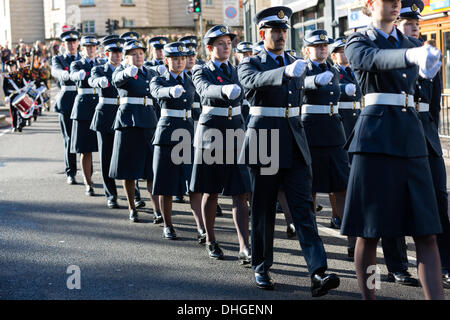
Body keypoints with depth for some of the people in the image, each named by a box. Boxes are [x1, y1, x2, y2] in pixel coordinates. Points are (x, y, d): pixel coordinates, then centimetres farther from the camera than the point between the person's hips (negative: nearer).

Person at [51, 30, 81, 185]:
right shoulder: (58, 59, 9)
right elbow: (55, 71, -13)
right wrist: (64, 74, -37)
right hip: (67, 101, -1)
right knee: (69, 138, 1)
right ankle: (71, 173, 8)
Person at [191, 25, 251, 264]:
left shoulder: (237, 71, 12)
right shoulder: (201, 72, -3)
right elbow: (205, 90, -26)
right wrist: (225, 90, -46)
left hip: (235, 134, 3)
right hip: (211, 134, -3)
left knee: (240, 194, -5)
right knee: (211, 192, 7)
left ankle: (244, 249, -10)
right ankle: (210, 241, 25)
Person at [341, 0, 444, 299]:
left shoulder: (409, 43, 19)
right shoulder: (358, 43, 1)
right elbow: (375, 59, -23)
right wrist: (411, 55, -41)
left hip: (412, 139, 5)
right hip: (375, 137, -5)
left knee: (427, 232, -3)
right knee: (370, 230, 0)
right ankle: (368, 296, 13)